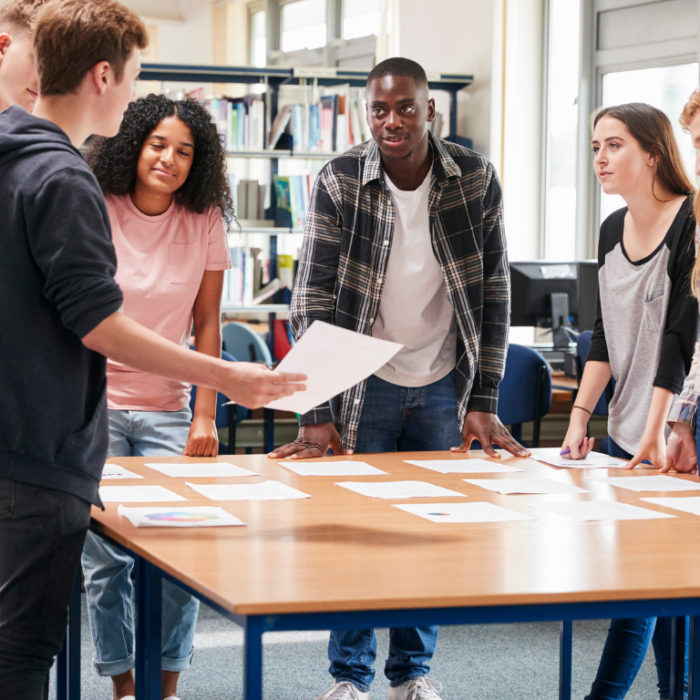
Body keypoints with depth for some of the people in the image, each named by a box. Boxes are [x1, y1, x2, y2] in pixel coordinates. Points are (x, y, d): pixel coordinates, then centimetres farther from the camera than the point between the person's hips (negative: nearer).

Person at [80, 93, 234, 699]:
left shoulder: (205, 224, 1)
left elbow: (207, 326, 5)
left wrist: (205, 417, 0)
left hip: (167, 409, 1)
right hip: (95, 404, -1)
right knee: (104, 556, -1)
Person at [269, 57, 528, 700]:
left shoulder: (475, 179, -6)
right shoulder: (339, 184, -11)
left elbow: (494, 294, -2)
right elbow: (312, 302, -11)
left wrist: (484, 402, -6)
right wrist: (317, 414, -17)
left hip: (444, 385, 2)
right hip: (365, 381, -2)